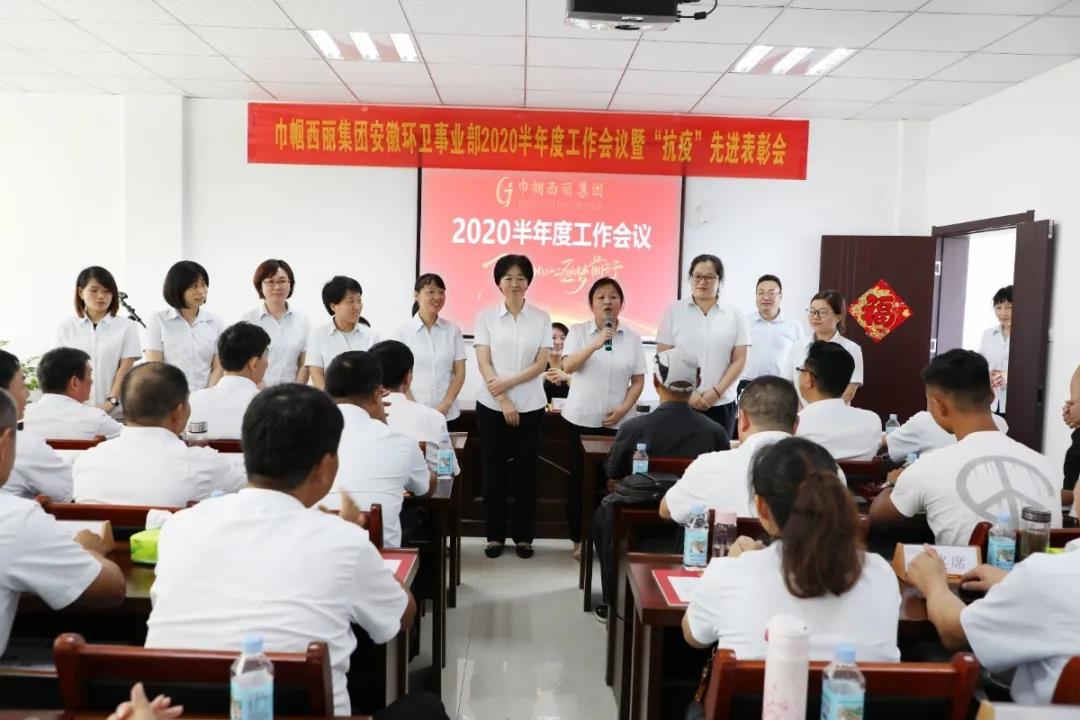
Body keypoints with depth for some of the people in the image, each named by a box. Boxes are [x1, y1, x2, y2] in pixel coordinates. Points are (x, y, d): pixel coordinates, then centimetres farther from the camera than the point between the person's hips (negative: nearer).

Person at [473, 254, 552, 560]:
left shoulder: (541, 318, 2)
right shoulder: (485, 317, 1)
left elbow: (540, 364, -3)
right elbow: (484, 364, -4)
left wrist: (507, 383, -14)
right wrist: (504, 402, -12)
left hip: (531, 406, 0)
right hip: (492, 405, 0)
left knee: (526, 472, 6)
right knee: (493, 471, 6)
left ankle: (524, 536, 18)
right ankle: (495, 535, 18)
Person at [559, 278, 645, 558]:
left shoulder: (632, 338, 4)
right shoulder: (578, 332, 0)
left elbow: (638, 380, 5)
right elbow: (567, 366, -14)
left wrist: (623, 409, -8)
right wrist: (594, 345, -28)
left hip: (618, 422, 1)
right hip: (582, 419, -1)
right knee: (580, 479, 5)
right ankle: (579, 539, 18)